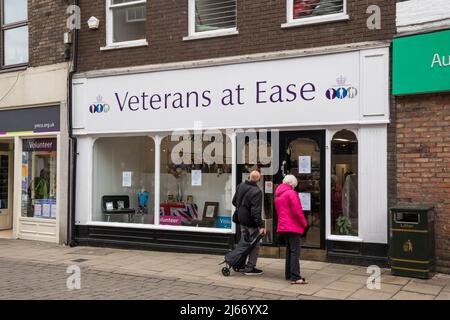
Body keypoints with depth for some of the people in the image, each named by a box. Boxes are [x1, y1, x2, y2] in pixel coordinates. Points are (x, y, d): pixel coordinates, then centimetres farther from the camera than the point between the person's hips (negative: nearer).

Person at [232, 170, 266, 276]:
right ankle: (250, 268, 5)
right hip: (251, 222, -8)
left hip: (242, 219, 8)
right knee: (255, 245, 4)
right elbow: (256, 211, -26)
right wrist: (261, 225, -25)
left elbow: (234, 201, 13)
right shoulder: (256, 191, -23)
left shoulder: (240, 186, 0)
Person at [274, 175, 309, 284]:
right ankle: (295, 277, -14)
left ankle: (288, 274, 21)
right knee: (295, 251, -9)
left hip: (283, 226, 9)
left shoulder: (278, 194, 15)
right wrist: (304, 224, -5)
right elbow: (297, 211, -17)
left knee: (289, 250, 17)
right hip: (293, 226, -9)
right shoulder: (291, 193, -12)